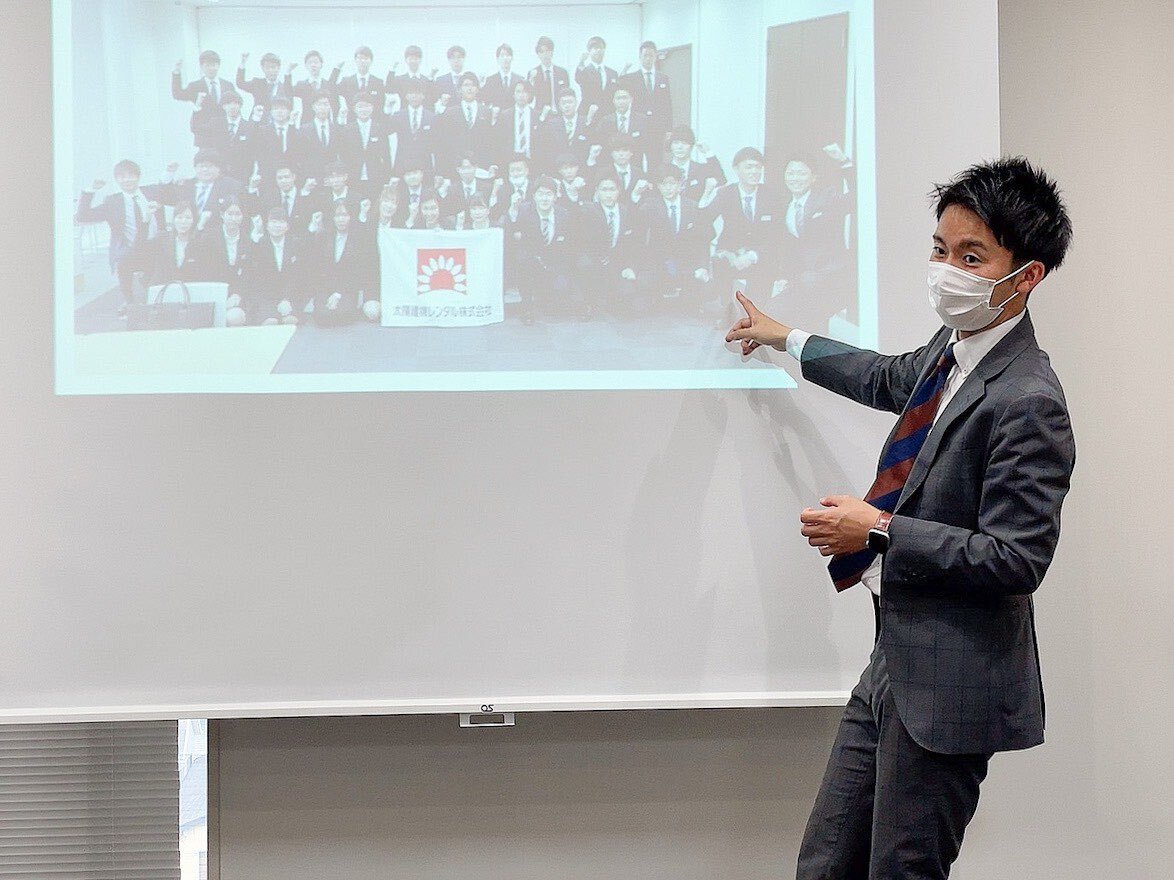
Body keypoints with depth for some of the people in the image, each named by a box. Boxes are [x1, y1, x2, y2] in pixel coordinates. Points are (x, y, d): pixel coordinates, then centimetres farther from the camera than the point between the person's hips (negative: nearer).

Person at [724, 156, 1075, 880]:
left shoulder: (1027, 402, -21)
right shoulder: (954, 346, 8)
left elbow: (1016, 559, -24)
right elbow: (891, 379, 32)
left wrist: (880, 532, -20)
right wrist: (786, 339, 43)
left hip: (950, 682, -10)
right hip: (896, 660, 10)